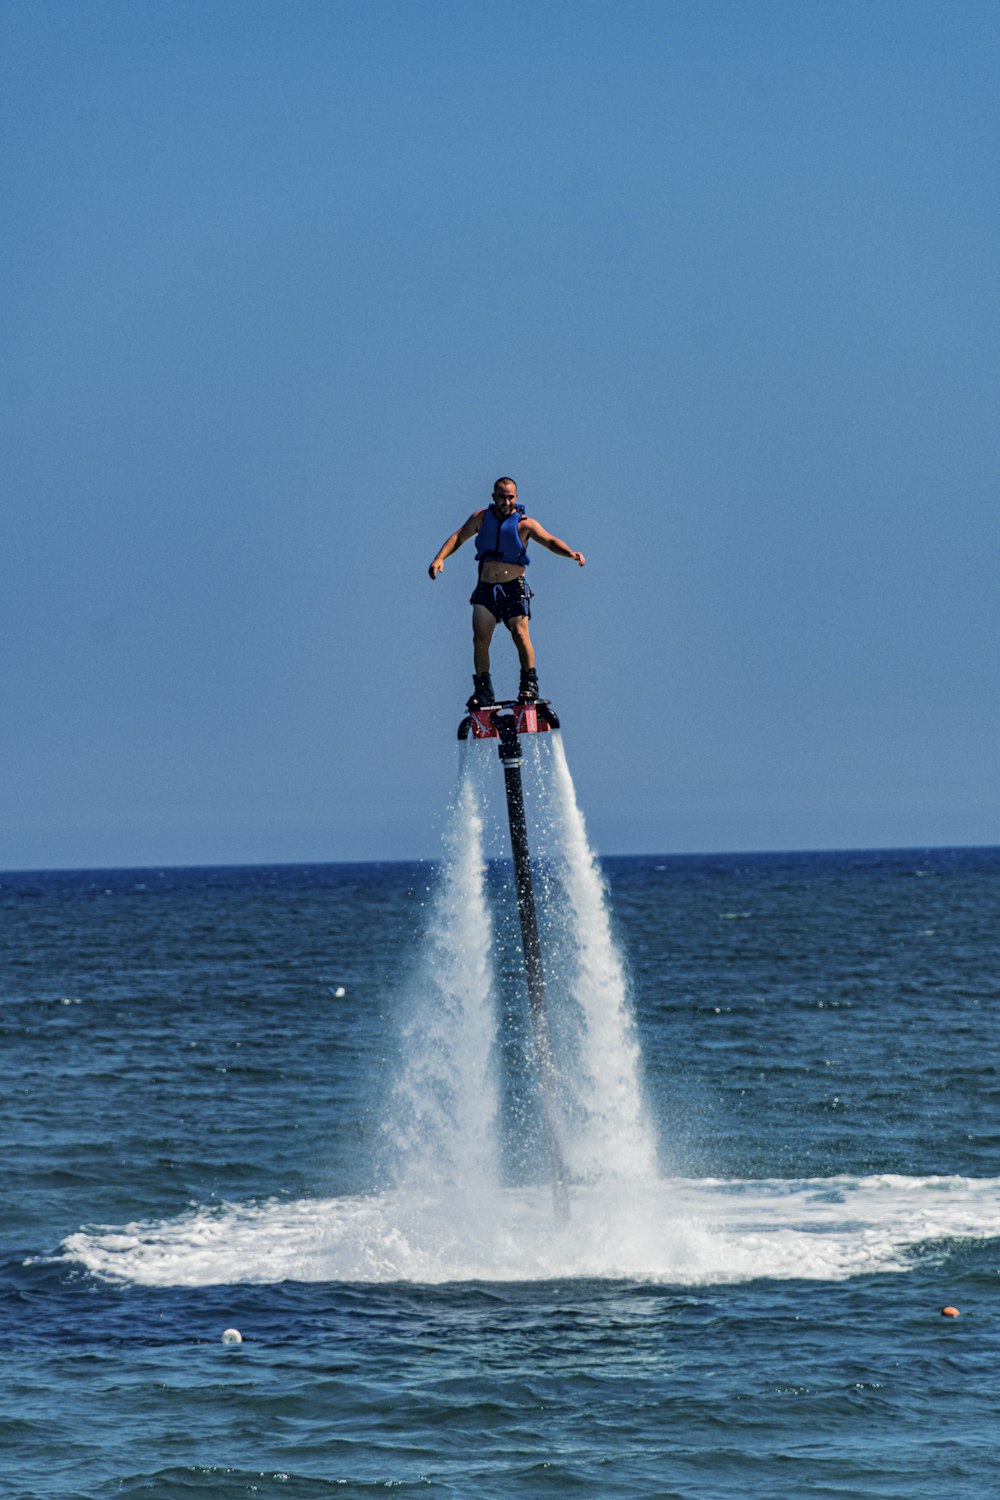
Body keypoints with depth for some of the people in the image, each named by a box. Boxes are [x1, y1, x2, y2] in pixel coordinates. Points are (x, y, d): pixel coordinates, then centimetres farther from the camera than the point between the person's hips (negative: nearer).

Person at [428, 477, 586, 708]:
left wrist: (571, 553, -37)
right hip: (486, 588, 3)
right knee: (480, 639, -2)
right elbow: (458, 537, 9)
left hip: (514, 588, -3)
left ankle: (529, 684, -7)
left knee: (520, 633, -17)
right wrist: (440, 558, -6)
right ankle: (483, 691, 7)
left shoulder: (524, 524, -8)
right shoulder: (481, 518, 3)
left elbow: (549, 541, -19)